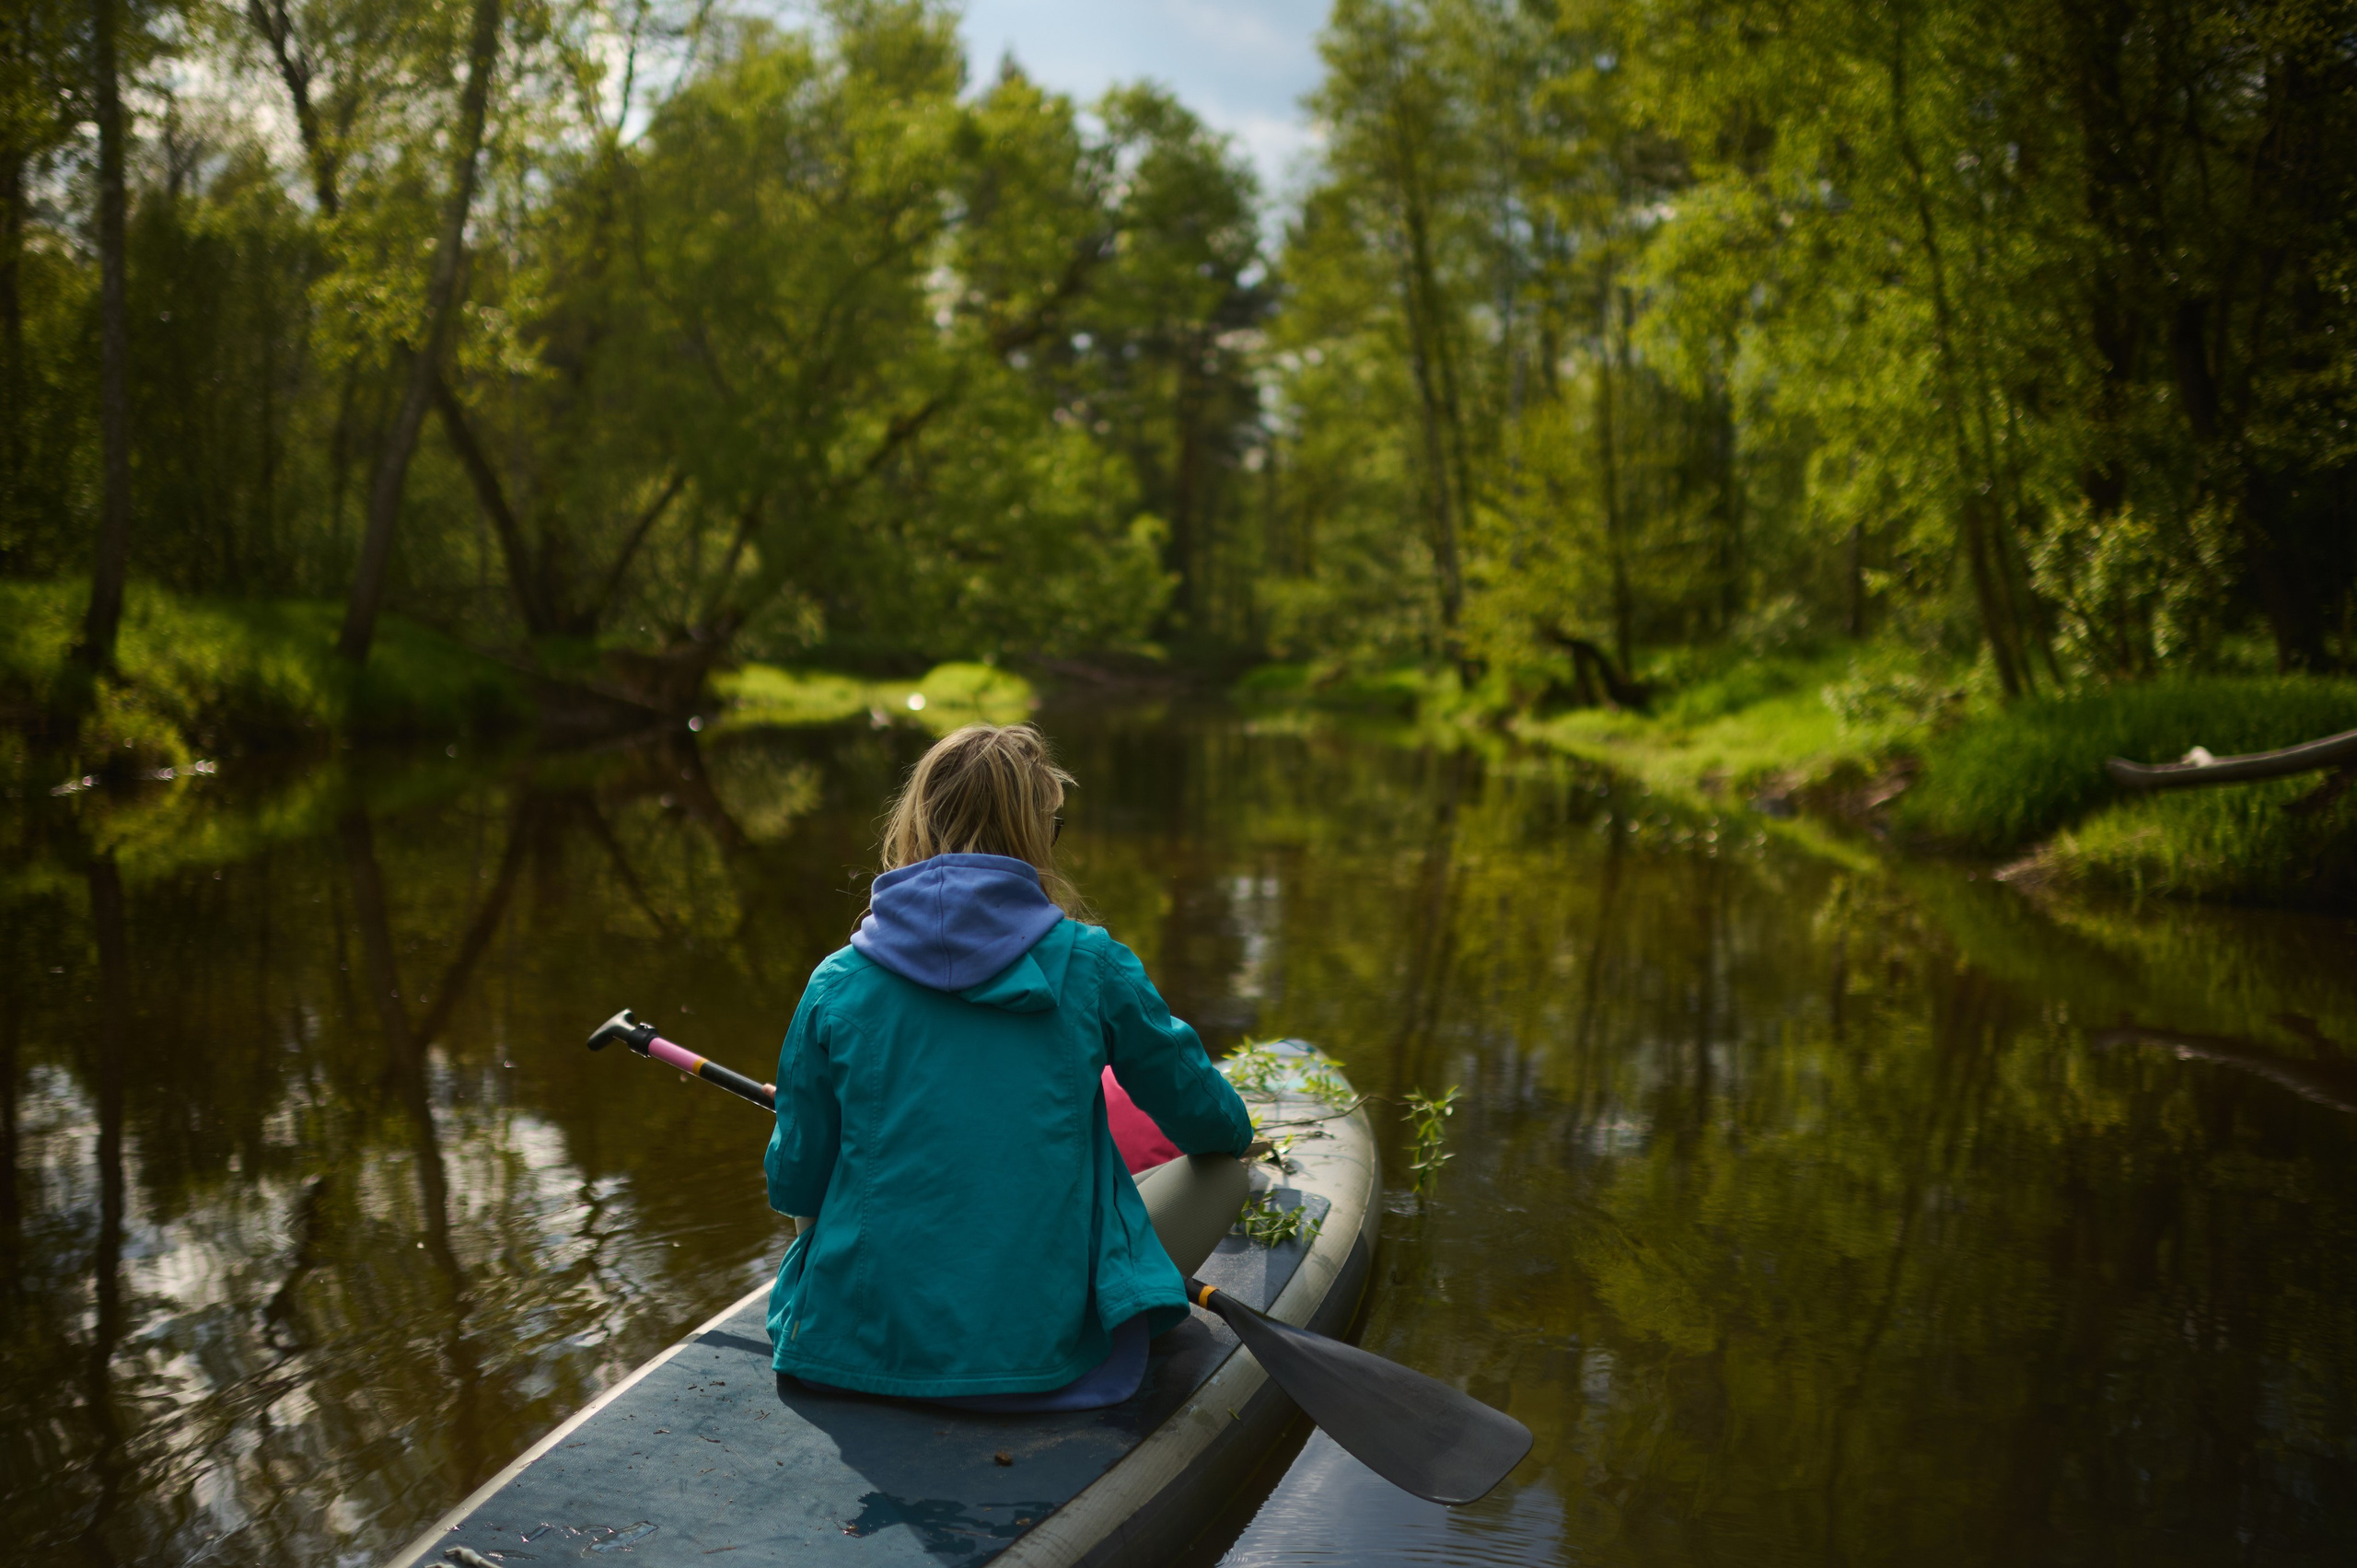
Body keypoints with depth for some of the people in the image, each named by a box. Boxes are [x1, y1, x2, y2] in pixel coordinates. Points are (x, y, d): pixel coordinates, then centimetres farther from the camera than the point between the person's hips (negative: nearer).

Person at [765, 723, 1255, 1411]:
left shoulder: (836, 983, -6)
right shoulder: (1090, 966, -10)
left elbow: (794, 1185, 1)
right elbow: (1210, 1123, 4)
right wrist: (1234, 1133, 30)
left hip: (858, 1345, 2)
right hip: (1038, 1351, -1)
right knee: (1223, 1174, 16)